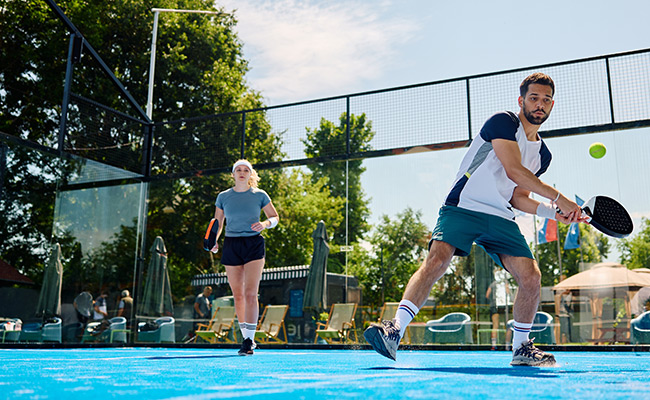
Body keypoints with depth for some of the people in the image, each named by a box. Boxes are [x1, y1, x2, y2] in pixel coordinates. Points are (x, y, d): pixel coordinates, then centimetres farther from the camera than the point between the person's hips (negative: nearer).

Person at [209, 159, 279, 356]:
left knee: (250, 293, -14)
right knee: (238, 295, 6)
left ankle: (249, 341, -13)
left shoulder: (260, 195, 4)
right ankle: (247, 337, 21)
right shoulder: (223, 196, 8)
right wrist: (214, 242, -4)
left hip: (254, 245, -2)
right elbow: (218, 223, 14)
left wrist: (265, 224, -11)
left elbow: (275, 217, 11)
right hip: (231, 246, 2)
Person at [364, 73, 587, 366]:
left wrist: (550, 210, 0)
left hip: (501, 219, 6)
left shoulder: (542, 154, 19)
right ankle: (395, 329, -27)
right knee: (436, 261, -27)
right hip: (462, 207, -6)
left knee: (531, 277, -6)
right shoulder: (503, 122, -3)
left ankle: (521, 347, 14)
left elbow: (517, 197, 17)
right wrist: (559, 197, -14)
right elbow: (513, 170, -16)